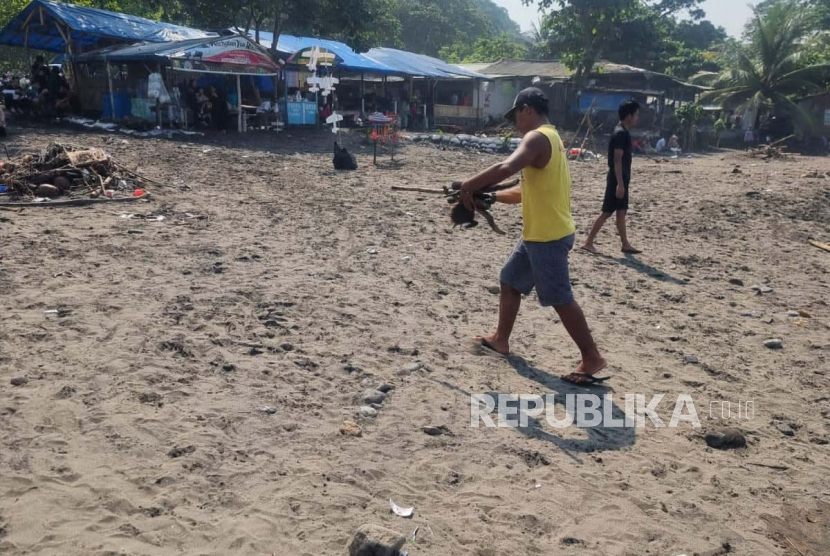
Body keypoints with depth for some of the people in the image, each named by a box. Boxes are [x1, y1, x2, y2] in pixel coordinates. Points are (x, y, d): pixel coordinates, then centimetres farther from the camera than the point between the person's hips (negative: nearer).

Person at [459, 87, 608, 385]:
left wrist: (468, 186, -23)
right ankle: (501, 340, 30)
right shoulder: (549, 137, 16)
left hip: (549, 236, -10)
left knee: (560, 299, -2)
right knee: (510, 282, 18)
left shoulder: (538, 137, -17)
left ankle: (592, 358, 9)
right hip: (537, 234, 10)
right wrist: (493, 197, 11)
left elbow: (505, 168, -35)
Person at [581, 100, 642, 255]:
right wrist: (620, 184, -24)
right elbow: (617, 160, -21)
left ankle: (625, 245, 17)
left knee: (621, 212, 11)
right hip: (617, 180, -10)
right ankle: (588, 242, 1)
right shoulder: (621, 133, -16)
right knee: (607, 212, -5)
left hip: (621, 180, 10)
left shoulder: (623, 132, 14)